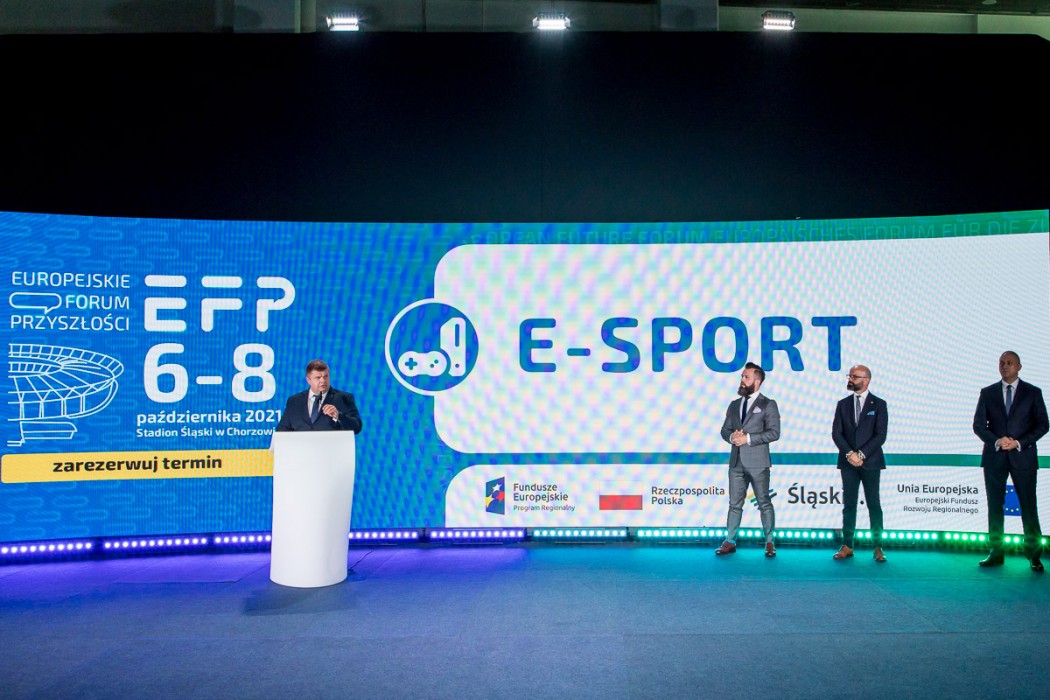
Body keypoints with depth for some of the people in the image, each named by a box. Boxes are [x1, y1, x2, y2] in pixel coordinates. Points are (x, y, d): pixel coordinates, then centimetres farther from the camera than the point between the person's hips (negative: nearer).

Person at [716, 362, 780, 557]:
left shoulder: (768, 405, -1)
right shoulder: (734, 405, 15)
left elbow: (774, 433, -10)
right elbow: (724, 430, 14)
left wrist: (748, 438, -16)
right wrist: (732, 437, -9)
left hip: (757, 463, -4)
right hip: (736, 462, 5)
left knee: (764, 503, 4)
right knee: (735, 504, 8)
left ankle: (769, 542, 15)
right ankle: (730, 542, 13)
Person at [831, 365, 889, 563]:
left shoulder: (879, 404, 0)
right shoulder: (843, 404, 9)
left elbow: (880, 435, -7)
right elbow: (836, 433, 2)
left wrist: (861, 454, -14)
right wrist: (849, 454, -12)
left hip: (870, 462, -2)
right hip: (848, 462, 2)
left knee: (874, 504, 3)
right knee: (848, 504, 5)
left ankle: (878, 548, 9)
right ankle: (847, 546, 8)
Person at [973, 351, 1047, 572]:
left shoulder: (1033, 393, 4)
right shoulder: (987, 393, 8)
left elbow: (1042, 424, 0)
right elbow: (978, 425, 4)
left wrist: (1019, 442, -11)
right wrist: (997, 441, -12)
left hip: (1023, 456, -2)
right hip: (994, 456, 2)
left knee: (1028, 505, 0)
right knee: (995, 505, 4)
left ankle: (1034, 554, 10)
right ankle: (996, 552, 10)